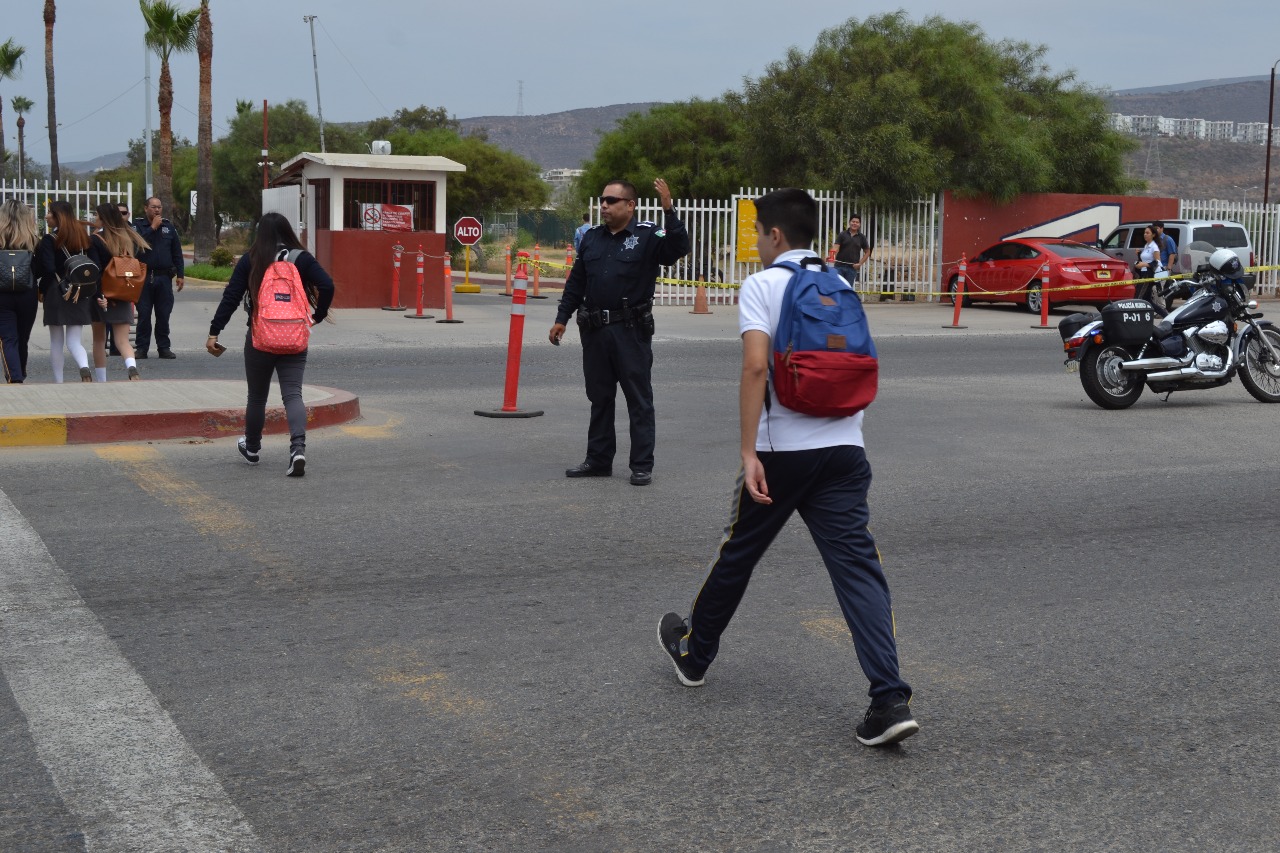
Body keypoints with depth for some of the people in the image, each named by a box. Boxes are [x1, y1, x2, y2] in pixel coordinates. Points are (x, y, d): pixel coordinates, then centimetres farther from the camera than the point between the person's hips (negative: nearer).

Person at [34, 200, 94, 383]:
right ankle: (84, 367, -23)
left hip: (56, 293, -4)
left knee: (56, 342, 9)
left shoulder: (49, 239, -9)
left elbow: (46, 269, -16)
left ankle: (58, 382, 12)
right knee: (74, 341, 5)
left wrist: (42, 290, -3)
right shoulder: (82, 235, 5)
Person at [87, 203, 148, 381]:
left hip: (102, 294, -3)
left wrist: (99, 295, -22)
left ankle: (101, 382, 17)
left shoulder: (96, 240, -11)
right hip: (123, 295, 3)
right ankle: (132, 368, -29)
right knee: (123, 340, 1)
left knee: (99, 339, 13)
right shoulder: (130, 238, 3)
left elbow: (95, 270, -19)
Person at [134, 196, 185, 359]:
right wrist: (153, 228, -12)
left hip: (164, 278, 2)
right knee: (143, 314, 0)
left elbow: (177, 252, 13)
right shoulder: (138, 226, 3)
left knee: (163, 315, 5)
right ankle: (142, 347, 6)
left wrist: (180, 275, 6)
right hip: (144, 277, -2)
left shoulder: (169, 227, 12)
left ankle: (164, 347, 11)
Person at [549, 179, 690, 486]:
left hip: (632, 331, -6)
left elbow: (678, 249, -22)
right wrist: (562, 318, 14)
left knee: (639, 399, 0)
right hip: (594, 330, 6)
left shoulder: (647, 236, -4)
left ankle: (642, 466, 5)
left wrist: (669, 211, -31)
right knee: (599, 397, 13)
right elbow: (575, 282, 17)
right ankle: (598, 460, 22)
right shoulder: (592, 238, 13)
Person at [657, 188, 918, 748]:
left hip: (782, 450, -4)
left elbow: (756, 366, -18)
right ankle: (890, 701, -13)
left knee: (738, 555, 15)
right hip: (844, 449, 4)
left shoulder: (762, 285, -4)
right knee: (858, 568, -2)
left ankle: (693, 653, 37)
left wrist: (748, 452, -19)